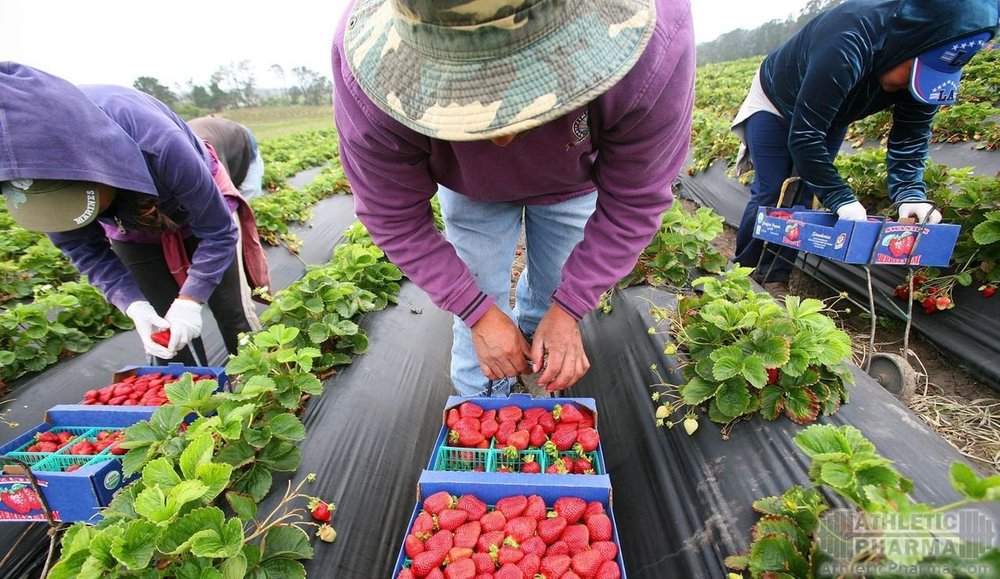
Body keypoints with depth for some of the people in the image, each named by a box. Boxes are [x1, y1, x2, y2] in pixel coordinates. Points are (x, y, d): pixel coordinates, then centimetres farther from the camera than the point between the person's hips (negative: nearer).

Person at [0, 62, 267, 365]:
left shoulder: (158, 144, -42)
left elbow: (217, 232, -28)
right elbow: (86, 252, -13)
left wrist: (189, 300, -32)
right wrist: (134, 305, -28)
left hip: (199, 209, -3)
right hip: (133, 231, 3)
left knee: (233, 315, 2)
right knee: (163, 330, 3)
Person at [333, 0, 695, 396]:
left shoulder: (654, 48, -40)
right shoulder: (367, 82, -39)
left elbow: (635, 200, -25)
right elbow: (395, 219, -24)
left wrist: (568, 309, -22)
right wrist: (478, 313, -23)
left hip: (572, 183, 1)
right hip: (470, 190, 0)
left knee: (551, 294, 13)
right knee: (479, 300, 2)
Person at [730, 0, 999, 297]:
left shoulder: (929, 65, -20)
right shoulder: (847, 45, -41)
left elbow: (911, 135, -12)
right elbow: (803, 135, -40)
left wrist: (911, 193, -29)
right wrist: (841, 199, -40)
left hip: (829, 118, 6)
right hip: (775, 105, -5)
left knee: (802, 195, -1)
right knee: (770, 194, -10)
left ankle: (775, 276, 6)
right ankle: (742, 268, 6)